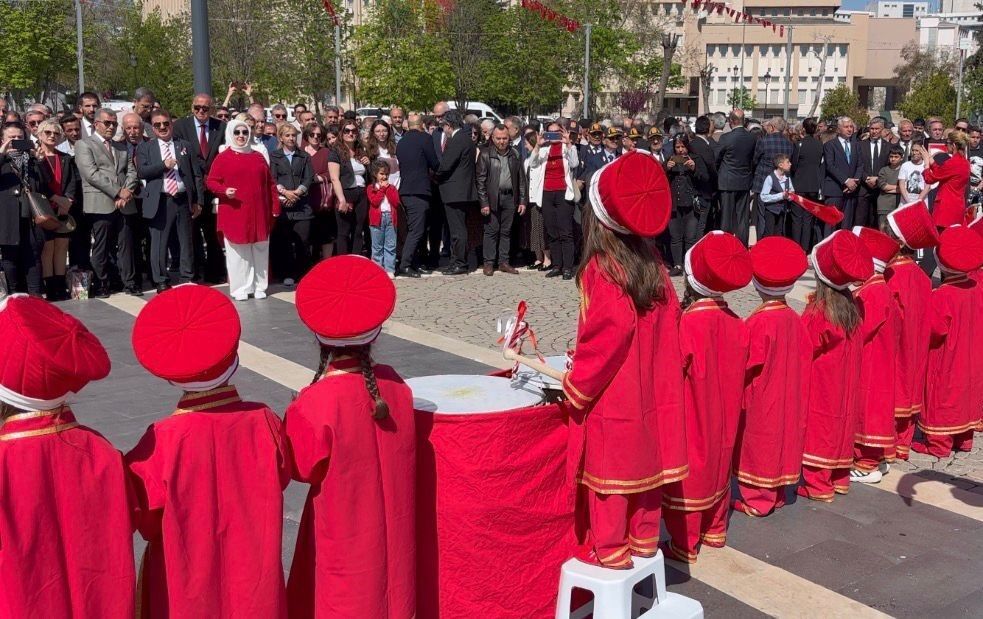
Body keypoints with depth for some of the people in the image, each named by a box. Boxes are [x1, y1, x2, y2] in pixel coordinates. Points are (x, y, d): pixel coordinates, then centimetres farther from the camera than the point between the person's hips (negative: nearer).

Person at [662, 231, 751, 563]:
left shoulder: (688, 324, -25)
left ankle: (684, 545, 15)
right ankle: (715, 530, 35)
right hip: (722, 418, 7)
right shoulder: (734, 322, -4)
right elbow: (737, 370, 6)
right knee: (717, 468, 21)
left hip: (692, 417, -7)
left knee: (688, 477, 5)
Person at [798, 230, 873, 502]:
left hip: (820, 387, -6)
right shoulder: (852, 308, -3)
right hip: (845, 387, 6)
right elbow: (856, 349, 5)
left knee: (818, 430, 4)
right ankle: (839, 478, 26)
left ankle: (818, 484, 10)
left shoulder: (816, 314, -21)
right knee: (839, 424, 16)